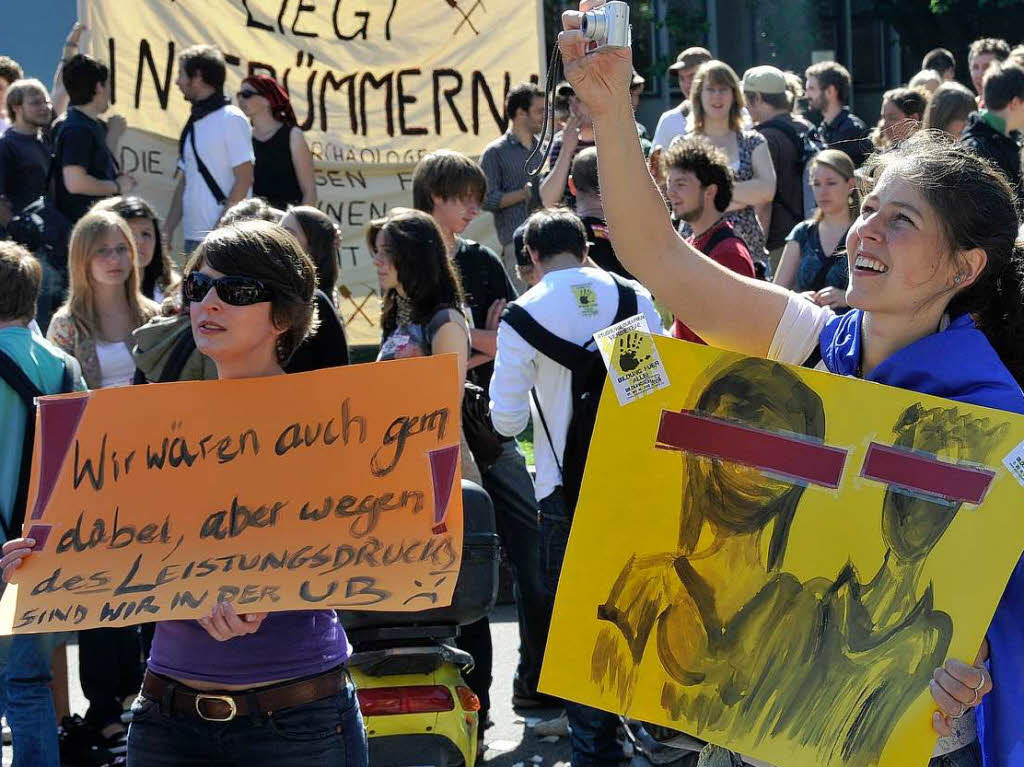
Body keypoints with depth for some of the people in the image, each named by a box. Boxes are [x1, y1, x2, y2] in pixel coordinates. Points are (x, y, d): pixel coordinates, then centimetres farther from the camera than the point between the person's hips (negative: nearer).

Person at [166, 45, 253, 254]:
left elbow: (244, 180, -12)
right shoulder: (193, 124, 17)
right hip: (193, 236, 8)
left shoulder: (231, 119, -7)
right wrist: (167, 232, 13)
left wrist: (218, 231, -16)